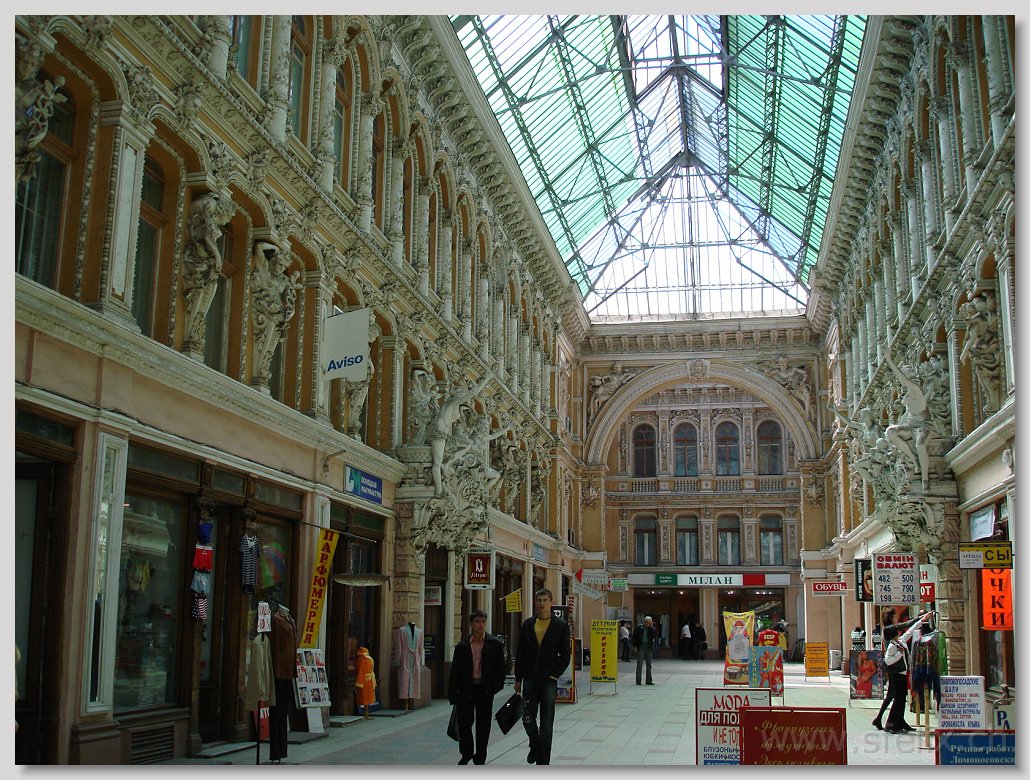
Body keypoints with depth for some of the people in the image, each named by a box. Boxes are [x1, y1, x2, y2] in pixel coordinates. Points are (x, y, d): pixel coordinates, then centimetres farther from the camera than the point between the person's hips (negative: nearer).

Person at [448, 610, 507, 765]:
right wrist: (452, 694, -1)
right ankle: (466, 754, 21)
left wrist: (496, 686, -7)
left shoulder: (495, 644, 2)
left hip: (485, 690, 0)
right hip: (466, 689, 1)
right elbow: (455, 671, 5)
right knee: (464, 723, -1)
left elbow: (501, 668, 4)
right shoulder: (462, 646, 5)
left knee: (483, 725, 5)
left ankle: (480, 759, 17)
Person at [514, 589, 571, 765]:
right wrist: (518, 679, 6)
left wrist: (554, 675, -9)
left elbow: (566, 654, -1)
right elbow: (520, 653, 9)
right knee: (528, 718, 4)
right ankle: (534, 746, 33)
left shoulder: (561, 626, -1)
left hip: (549, 680, -3)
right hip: (530, 680, 3)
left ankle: (543, 762, 6)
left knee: (546, 724, -1)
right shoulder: (528, 625, 8)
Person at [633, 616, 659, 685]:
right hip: (641, 647, -2)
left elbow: (655, 636, -9)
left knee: (649, 665, 6)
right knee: (639, 664, -3)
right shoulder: (639, 628, 2)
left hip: (649, 648, 2)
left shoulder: (652, 629, 7)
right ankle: (638, 681, 0)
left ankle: (649, 680, 12)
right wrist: (635, 646, -4)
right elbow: (634, 637, 3)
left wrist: (652, 627, -9)